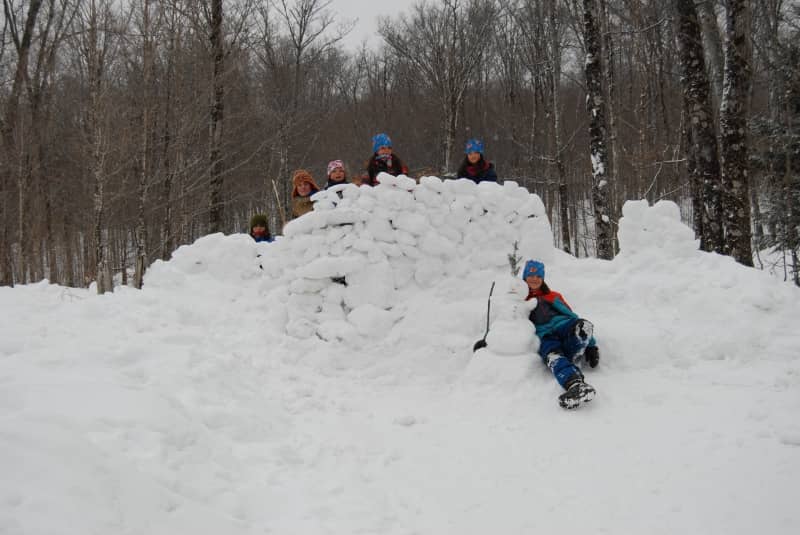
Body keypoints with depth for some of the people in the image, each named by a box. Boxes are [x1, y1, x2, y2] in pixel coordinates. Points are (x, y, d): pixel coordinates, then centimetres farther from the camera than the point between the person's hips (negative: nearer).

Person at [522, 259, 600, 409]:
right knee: (552, 356, -42)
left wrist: (590, 345, 9)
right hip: (545, 336, -3)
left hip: (564, 327, 3)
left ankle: (566, 363, -44)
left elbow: (572, 317, 22)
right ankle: (575, 384, -70)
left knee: (583, 325, -35)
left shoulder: (553, 297, 31)